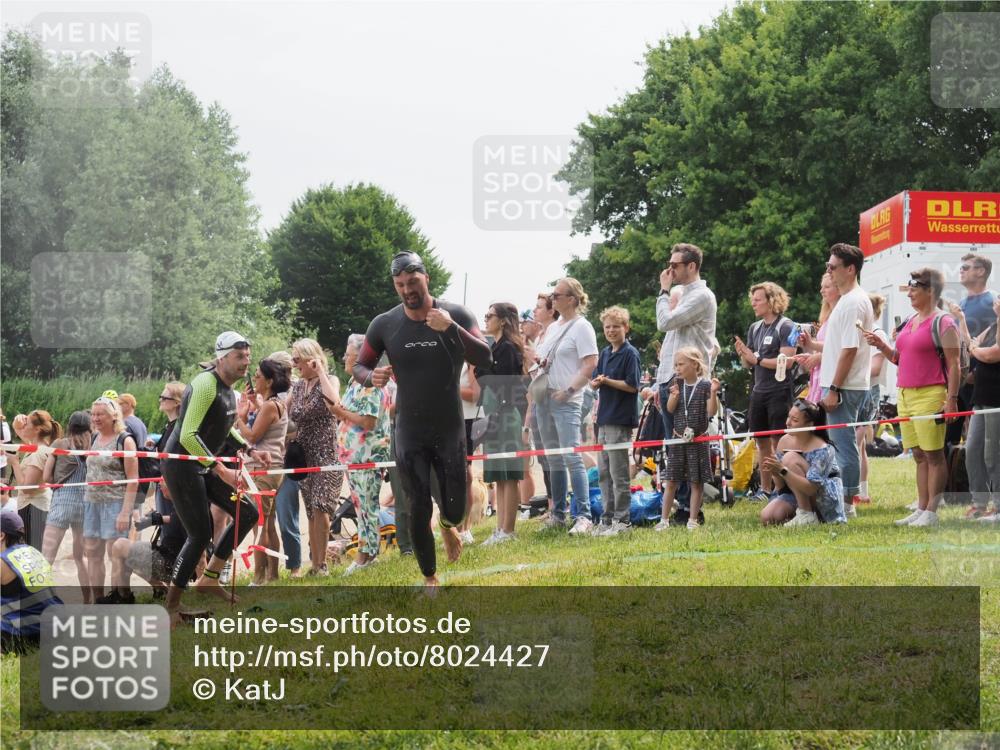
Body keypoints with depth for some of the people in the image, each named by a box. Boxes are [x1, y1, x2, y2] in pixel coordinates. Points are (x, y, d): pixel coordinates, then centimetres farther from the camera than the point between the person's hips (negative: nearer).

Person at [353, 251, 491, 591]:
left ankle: (448, 524, 39)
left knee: (455, 507, 1)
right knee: (419, 509, -1)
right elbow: (358, 367, 6)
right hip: (410, 432, 0)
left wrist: (451, 329, -33)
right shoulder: (384, 325, -4)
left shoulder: (456, 314, -8)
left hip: (450, 430, 0)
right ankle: (430, 579, 17)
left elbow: (484, 358, -18)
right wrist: (371, 377, -19)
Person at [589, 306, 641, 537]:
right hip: (604, 418, 8)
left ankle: (622, 520, 1)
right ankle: (608, 518, 19)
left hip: (621, 420, -8)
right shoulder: (605, 353, 14)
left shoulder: (630, 353, -8)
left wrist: (607, 381, -15)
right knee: (604, 471, 12)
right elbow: (594, 382, 13)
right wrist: (596, 383, -9)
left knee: (618, 472, -5)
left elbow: (632, 386, -14)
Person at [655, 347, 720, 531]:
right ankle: (664, 519, 12)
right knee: (671, 481, 6)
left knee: (696, 481, 2)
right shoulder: (676, 383, 4)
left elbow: (711, 412, -10)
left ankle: (692, 520, 10)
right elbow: (670, 409, 2)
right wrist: (674, 396, -17)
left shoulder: (705, 385, -7)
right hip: (678, 438, 3)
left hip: (698, 439, -3)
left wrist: (713, 392, -24)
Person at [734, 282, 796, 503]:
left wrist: (757, 360, -16)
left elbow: (786, 361, -17)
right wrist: (743, 355, -6)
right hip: (758, 391, 7)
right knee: (762, 442, 10)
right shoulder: (754, 329, 14)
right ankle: (765, 489, 17)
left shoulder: (786, 327, -8)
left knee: (779, 442, -6)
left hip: (779, 391, -7)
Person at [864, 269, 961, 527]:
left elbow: (954, 364, -10)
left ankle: (931, 512, -3)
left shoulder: (943, 323, -7)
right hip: (906, 394, 8)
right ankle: (921, 509, 13)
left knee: (933, 454, -4)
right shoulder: (910, 322, 17)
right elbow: (899, 358, 24)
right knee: (919, 455, 10)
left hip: (930, 395, -8)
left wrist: (952, 398, -16)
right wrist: (881, 346, 6)